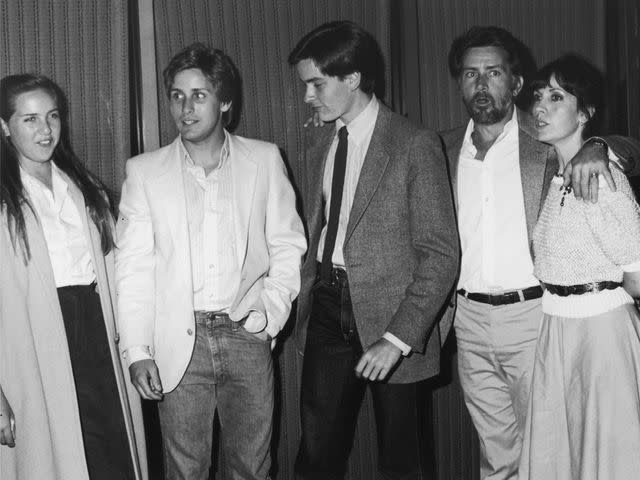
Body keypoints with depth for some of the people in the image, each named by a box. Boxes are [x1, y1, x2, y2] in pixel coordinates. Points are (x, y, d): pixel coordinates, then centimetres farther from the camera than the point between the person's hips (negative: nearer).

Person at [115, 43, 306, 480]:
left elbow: (287, 244, 9)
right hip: (180, 341, 0)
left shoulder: (264, 160, 4)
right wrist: (137, 351, -6)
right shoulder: (144, 171, 3)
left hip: (246, 335, 1)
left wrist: (271, 312, -4)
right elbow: (133, 266, 1)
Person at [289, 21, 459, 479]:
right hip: (327, 310, 5)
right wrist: (305, 300, 5)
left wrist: (398, 338, -20)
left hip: (391, 316, -5)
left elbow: (440, 254, -14)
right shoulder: (317, 142, 9)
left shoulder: (416, 145, -12)